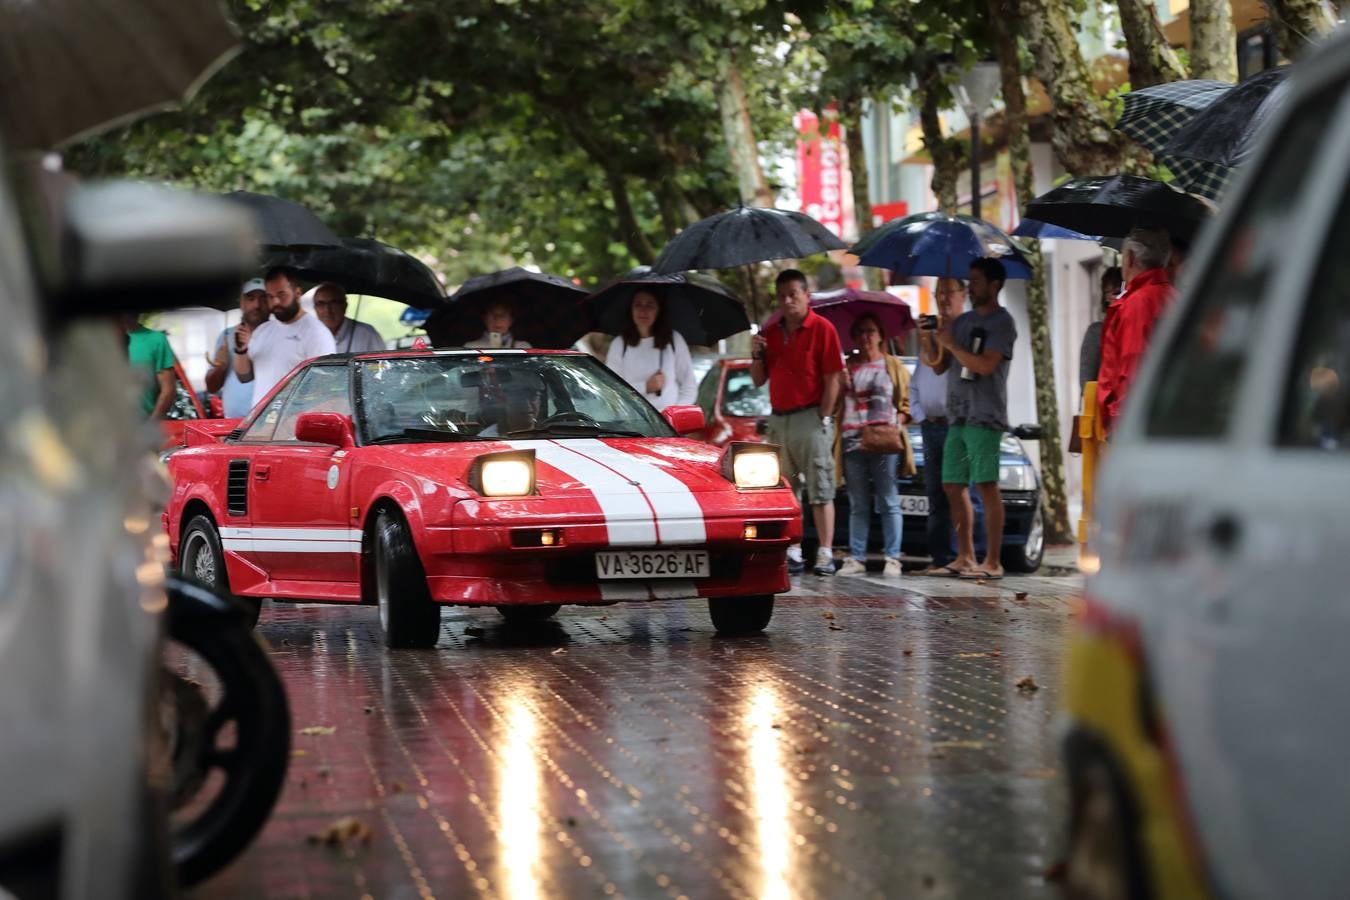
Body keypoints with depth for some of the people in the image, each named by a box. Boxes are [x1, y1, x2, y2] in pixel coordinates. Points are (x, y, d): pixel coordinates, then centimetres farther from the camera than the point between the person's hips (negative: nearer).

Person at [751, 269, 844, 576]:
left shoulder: (822, 329, -4)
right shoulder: (771, 332, 14)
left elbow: (832, 379, -7)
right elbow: (758, 380, 17)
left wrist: (823, 419, -12)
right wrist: (757, 354, -2)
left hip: (810, 418, -6)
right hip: (778, 419, 6)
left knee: (820, 489, -6)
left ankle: (825, 554, -9)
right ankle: (793, 552, 10)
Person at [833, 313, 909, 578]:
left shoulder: (894, 367, 10)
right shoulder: (846, 368, 17)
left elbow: (908, 402, 5)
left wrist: (898, 420, -10)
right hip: (852, 442, 3)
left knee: (889, 503, -4)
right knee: (858, 505, 5)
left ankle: (892, 559, -4)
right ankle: (856, 558, 5)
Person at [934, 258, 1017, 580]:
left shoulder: (1002, 323, -5)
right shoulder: (963, 321, 18)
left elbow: (985, 365, -17)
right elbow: (939, 367, 17)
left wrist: (951, 345, -9)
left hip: (985, 417, -8)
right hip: (957, 417, 8)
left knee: (986, 486, -10)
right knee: (953, 486, 8)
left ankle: (992, 562, -11)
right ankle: (965, 557, 15)